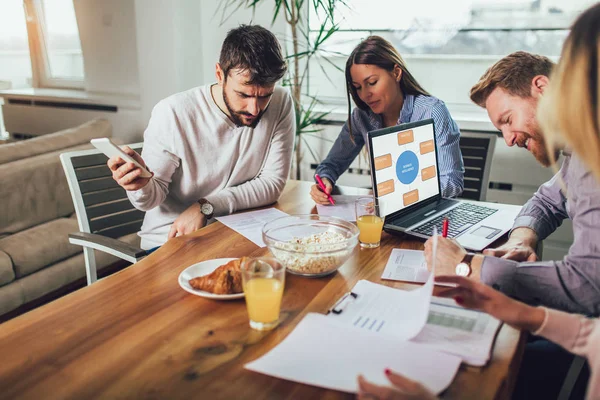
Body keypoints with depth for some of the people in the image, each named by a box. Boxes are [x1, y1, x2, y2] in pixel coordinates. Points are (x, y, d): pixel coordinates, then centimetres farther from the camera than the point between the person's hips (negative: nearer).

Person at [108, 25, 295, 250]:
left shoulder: (281, 104, -11)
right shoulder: (172, 114, -18)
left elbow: (273, 183, -11)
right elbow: (153, 197, -8)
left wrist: (205, 207, -21)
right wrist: (141, 185, -33)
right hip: (171, 239, -2)